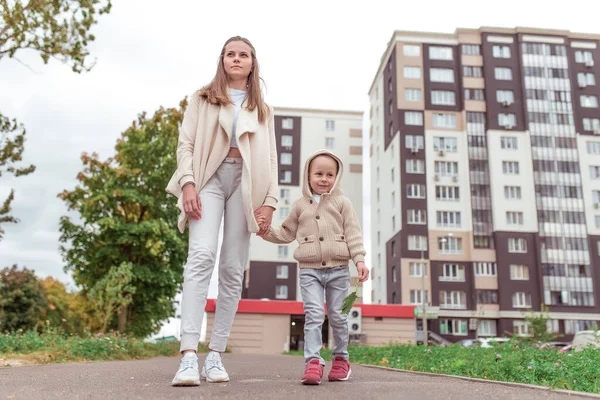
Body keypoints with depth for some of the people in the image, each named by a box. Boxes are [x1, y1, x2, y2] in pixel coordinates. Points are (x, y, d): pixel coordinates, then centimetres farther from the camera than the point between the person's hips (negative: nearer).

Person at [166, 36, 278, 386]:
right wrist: (188, 183, -11)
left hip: (246, 182, 2)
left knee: (233, 269, -4)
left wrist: (270, 202, -1)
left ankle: (216, 355, 0)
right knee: (202, 256, -22)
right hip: (210, 177, -2)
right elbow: (186, 143, 6)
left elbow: (271, 158, 12)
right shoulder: (203, 99, 18)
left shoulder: (263, 110, 21)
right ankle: (189, 355, -27)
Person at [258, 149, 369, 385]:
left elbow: (353, 234, 1)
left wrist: (359, 259, -8)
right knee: (313, 315, -8)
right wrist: (267, 232, 3)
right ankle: (313, 362, -8)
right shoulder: (300, 205, 12)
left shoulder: (342, 202, 6)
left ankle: (341, 358, 26)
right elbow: (287, 233, 18)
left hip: (338, 269, -1)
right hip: (309, 270, 1)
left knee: (337, 315, 8)